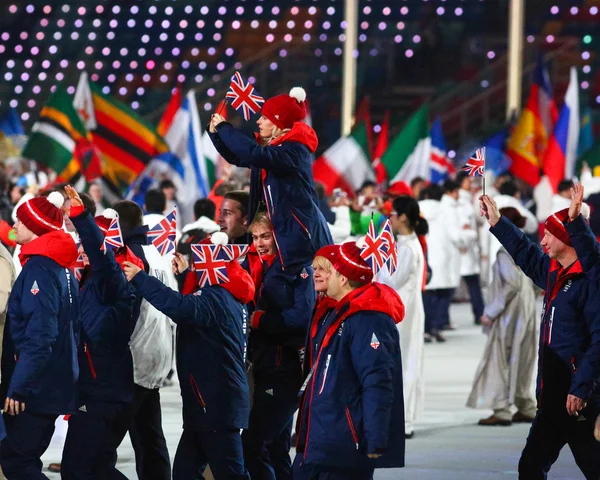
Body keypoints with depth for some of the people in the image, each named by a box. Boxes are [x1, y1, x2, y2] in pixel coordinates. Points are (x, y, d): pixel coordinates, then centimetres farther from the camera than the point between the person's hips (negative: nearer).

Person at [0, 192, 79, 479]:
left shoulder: (39, 267, -16)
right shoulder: (62, 267, 13)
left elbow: (38, 336, -23)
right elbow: (70, 328, 17)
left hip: (36, 387, -9)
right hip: (55, 382, 9)